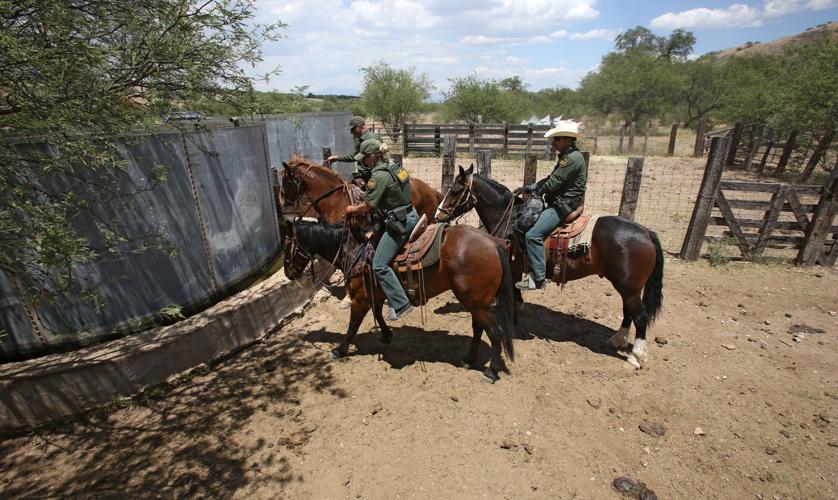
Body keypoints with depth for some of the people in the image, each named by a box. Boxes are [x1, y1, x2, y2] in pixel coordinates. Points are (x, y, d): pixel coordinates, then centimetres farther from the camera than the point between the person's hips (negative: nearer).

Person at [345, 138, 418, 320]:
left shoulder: (379, 176, -19)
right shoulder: (394, 166, 9)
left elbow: (366, 207, -16)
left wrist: (352, 209, 5)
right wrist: (365, 206, 14)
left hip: (399, 223, -11)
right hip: (411, 215, 11)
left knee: (379, 265, -7)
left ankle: (401, 305, -4)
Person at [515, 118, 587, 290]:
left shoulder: (573, 157, -17)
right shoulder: (566, 156, 16)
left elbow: (554, 182, -19)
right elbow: (550, 179, 17)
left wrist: (533, 190, -3)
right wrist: (530, 188, 6)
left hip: (565, 205, -11)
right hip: (559, 203, 11)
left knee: (533, 234, -23)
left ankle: (537, 279, -18)